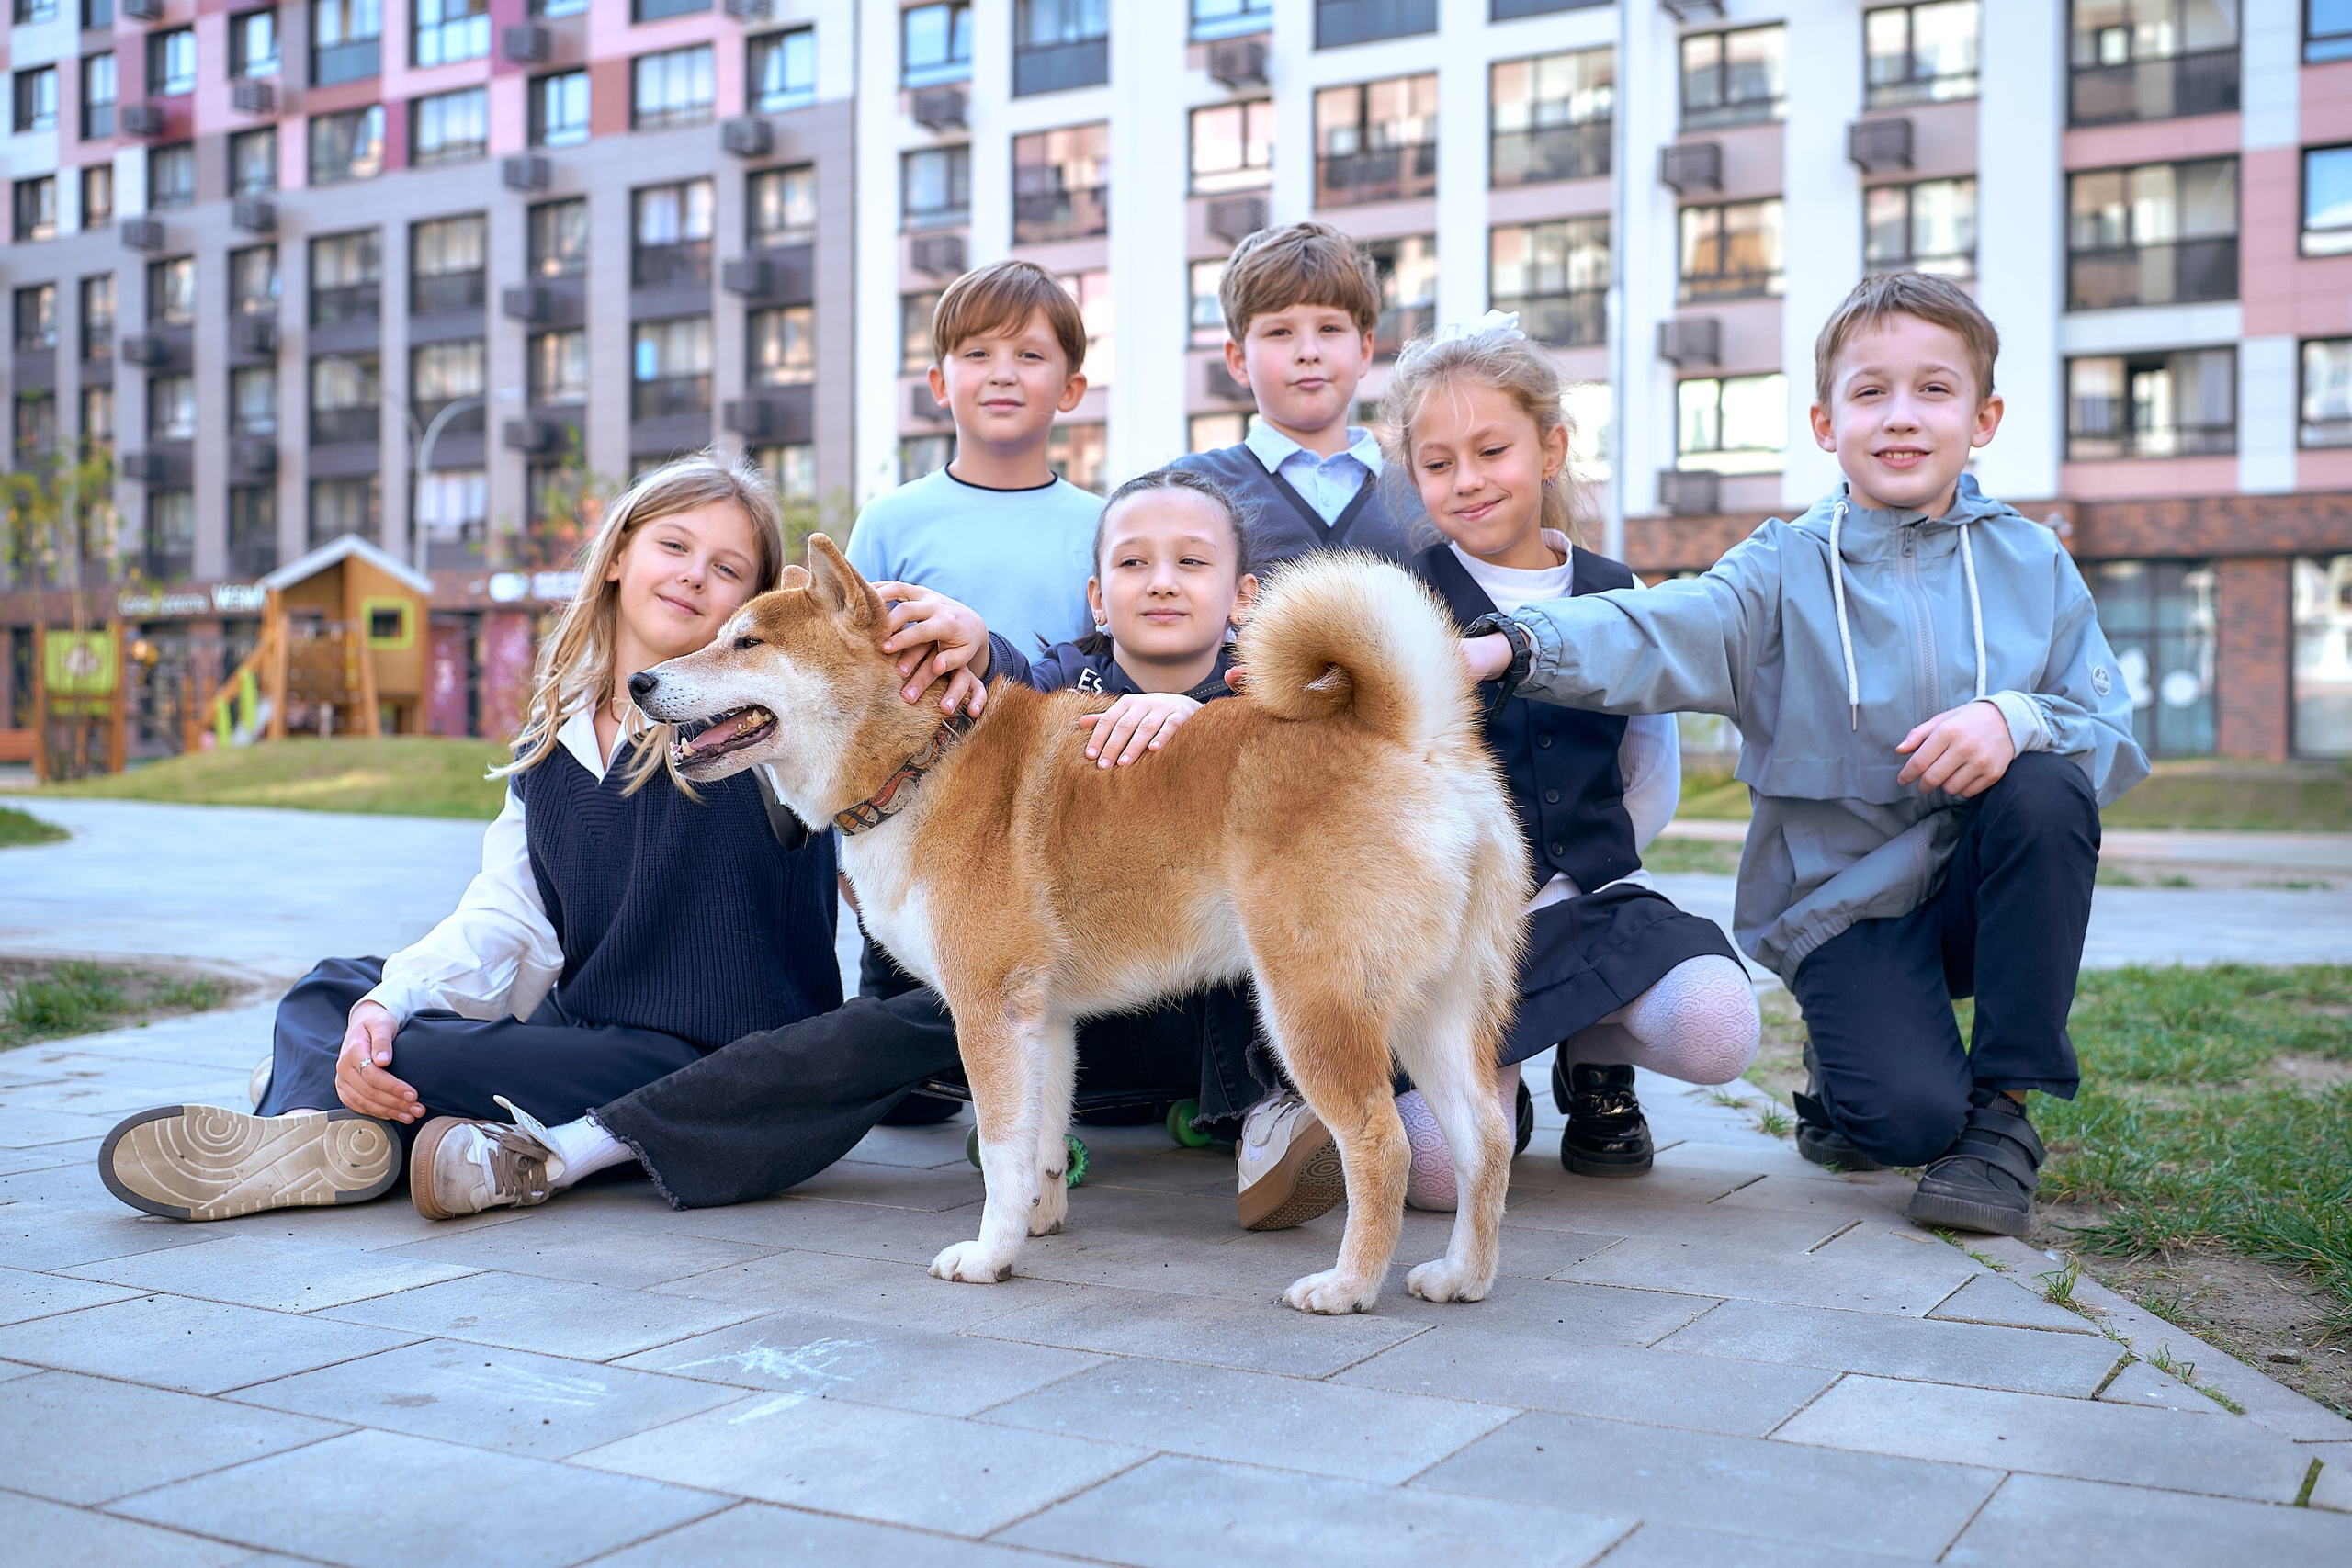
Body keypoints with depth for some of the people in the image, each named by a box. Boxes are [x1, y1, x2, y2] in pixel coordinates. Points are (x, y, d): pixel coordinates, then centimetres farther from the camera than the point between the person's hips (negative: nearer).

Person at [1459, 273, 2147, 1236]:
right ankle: (1851, 1064, 16)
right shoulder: (1787, 570, -4)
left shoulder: (2033, 566, 3)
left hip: (1977, 885, 3)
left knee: (2050, 788, -28)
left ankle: (2004, 1105, -13)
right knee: (1908, 1116, -26)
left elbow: (2112, 733, -2)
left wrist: (2016, 718, -25)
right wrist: (1511, 646, -42)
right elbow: (1659, 633, -22)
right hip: (1838, 900, -3)